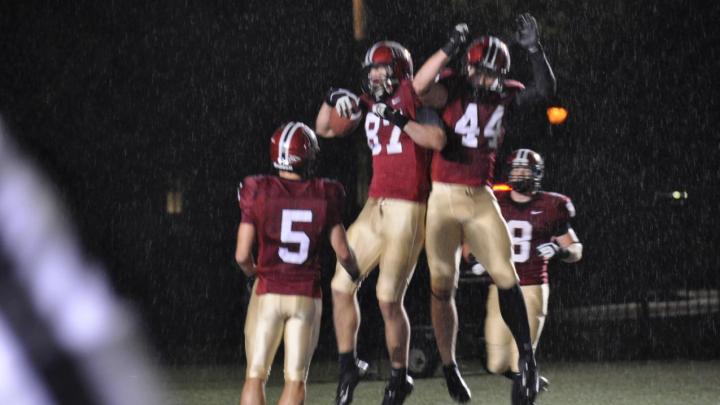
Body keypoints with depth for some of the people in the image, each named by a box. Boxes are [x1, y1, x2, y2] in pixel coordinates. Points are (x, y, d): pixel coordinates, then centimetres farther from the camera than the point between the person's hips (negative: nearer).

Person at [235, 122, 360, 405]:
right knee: (295, 379, 6)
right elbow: (343, 252, 3)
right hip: (307, 295, 1)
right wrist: (353, 270, 25)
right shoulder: (324, 196, -3)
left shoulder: (258, 192, -6)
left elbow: (242, 255, -5)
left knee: (255, 376, 6)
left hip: (267, 293, -1)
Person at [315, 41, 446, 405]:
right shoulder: (370, 106, 12)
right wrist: (334, 99, 5)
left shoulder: (415, 104, -6)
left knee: (389, 299, -7)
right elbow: (324, 130, 22)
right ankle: (348, 366, 22)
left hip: (407, 211, -7)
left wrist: (397, 118, -22)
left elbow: (438, 140, -24)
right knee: (341, 287, 6)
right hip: (374, 208, 7)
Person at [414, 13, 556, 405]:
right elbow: (421, 90, -28)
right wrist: (449, 49, -34)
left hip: (481, 199, 3)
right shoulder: (454, 87, -8)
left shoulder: (504, 95, 4)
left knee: (506, 278, -6)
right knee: (442, 287, 5)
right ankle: (449, 368, 18)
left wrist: (534, 49, -15)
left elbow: (545, 90, -6)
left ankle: (526, 358, 2)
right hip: (442, 198, -3)